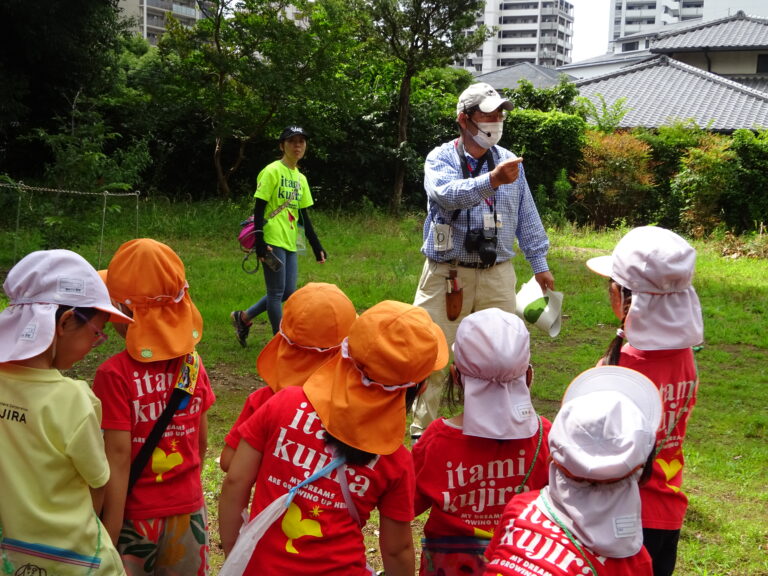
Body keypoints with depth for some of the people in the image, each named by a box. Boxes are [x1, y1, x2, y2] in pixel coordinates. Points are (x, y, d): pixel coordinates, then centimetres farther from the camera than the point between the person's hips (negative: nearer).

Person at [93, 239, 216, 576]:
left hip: (134, 520, -4)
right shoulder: (193, 365, -3)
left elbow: (118, 459, -19)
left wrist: (106, 546, -15)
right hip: (189, 514, 4)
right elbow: (202, 444, 5)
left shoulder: (115, 375, -17)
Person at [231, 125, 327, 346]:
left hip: (290, 243, 8)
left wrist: (316, 246, 14)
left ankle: (243, 317, 22)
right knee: (277, 292, -3)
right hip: (272, 242, -8)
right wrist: (260, 243, -19)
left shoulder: (301, 178, 14)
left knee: (288, 293, 8)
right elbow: (259, 209, -11)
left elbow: (303, 216, 17)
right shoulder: (272, 172, -8)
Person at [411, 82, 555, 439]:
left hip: (497, 274, 3)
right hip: (446, 273, -3)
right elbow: (447, 194, -27)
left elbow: (526, 217, 15)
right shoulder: (441, 159, -3)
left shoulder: (509, 161, 10)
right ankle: (422, 431, 13)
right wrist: (491, 180, -42)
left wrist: (540, 263, 14)